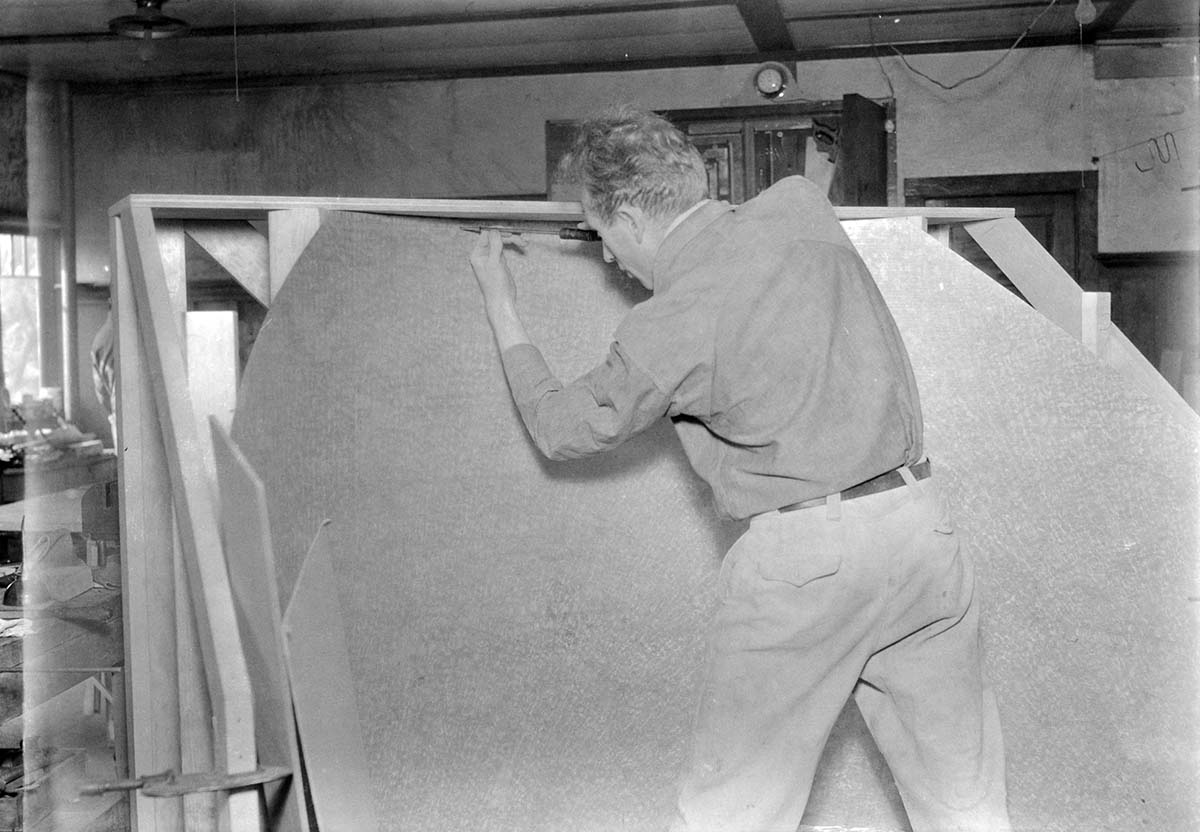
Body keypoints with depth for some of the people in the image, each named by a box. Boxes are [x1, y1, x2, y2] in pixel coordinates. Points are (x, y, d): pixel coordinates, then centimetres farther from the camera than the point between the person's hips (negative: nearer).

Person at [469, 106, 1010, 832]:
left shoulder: (666, 328, -11)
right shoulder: (802, 205, 3)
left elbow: (565, 429, 6)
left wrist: (500, 306, 17)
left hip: (804, 554, -6)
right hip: (919, 516, 6)